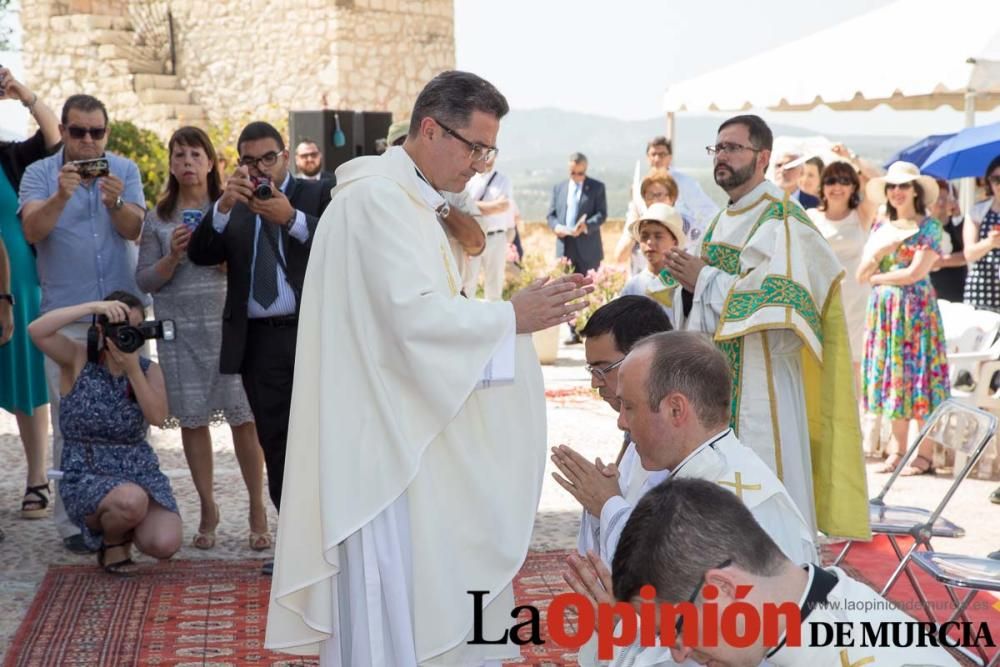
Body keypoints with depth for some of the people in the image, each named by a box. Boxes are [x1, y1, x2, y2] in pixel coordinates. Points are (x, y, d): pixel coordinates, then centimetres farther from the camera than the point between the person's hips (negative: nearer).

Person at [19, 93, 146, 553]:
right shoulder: (39, 173, 1)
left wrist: (115, 202, -29)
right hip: (67, 316, -2)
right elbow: (32, 231, -14)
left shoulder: (124, 170, 5)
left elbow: (135, 229, -9)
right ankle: (72, 520, 3)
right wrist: (61, 197, -31)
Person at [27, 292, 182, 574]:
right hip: (86, 476, -3)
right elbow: (36, 331, -22)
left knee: (164, 544, -22)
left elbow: (157, 417, -12)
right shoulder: (78, 359, -3)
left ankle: (125, 528, 17)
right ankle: (111, 541, 2)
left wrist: (133, 369, -20)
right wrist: (93, 306, -26)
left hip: (141, 472, 3)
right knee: (132, 499, -37)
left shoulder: (149, 369, 5)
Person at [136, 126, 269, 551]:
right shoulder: (158, 219, 9)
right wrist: (173, 256, -10)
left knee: (243, 417, -4)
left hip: (228, 324, -2)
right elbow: (144, 281, 6)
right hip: (180, 331, 2)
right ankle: (208, 509, 18)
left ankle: (258, 511, 6)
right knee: (192, 420, 6)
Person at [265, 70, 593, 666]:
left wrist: (520, 308, 6)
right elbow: (417, 317, -24)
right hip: (380, 441, -10)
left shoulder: (406, 199, 16)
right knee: (387, 617, -3)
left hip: (403, 433, 11)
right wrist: (511, 317, -15)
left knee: (420, 599, 15)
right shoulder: (379, 197, -16)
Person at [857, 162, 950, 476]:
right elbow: (861, 274, 9)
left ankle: (925, 454, -2)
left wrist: (877, 277, -3)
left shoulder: (929, 226, -2)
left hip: (915, 308, -5)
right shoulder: (880, 227, 14)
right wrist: (878, 253, -9)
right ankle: (897, 450, 11)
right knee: (891, 377, 5)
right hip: (884, 309, 5)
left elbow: (916, 273, -12)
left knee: (917, 374, -6)